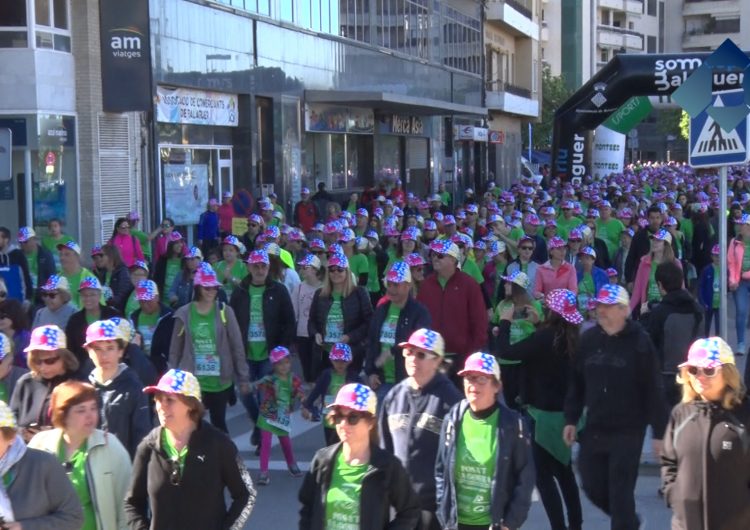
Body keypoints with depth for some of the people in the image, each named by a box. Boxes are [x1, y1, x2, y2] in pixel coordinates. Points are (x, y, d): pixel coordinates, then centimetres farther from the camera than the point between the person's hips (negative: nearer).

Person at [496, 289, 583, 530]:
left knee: (543, 474, -2)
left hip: (545, 413, -9)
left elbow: (506, 352, -21)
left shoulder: (545, 337, -21)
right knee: (563, 470, 19)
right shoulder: (569, 337, 3)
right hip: (564, 411, 9)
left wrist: (505, 322, -9)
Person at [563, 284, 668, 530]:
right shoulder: (588, 339, 4)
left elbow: (654, 390, -9)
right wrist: (571, 419, 7)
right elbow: (576, 382, 11)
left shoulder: (639, 341, -9)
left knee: (620, 492, -2)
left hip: (628, 431, -5)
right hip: (593, 429, 5)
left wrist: (659, 432, -10)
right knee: (593, 487, 11)